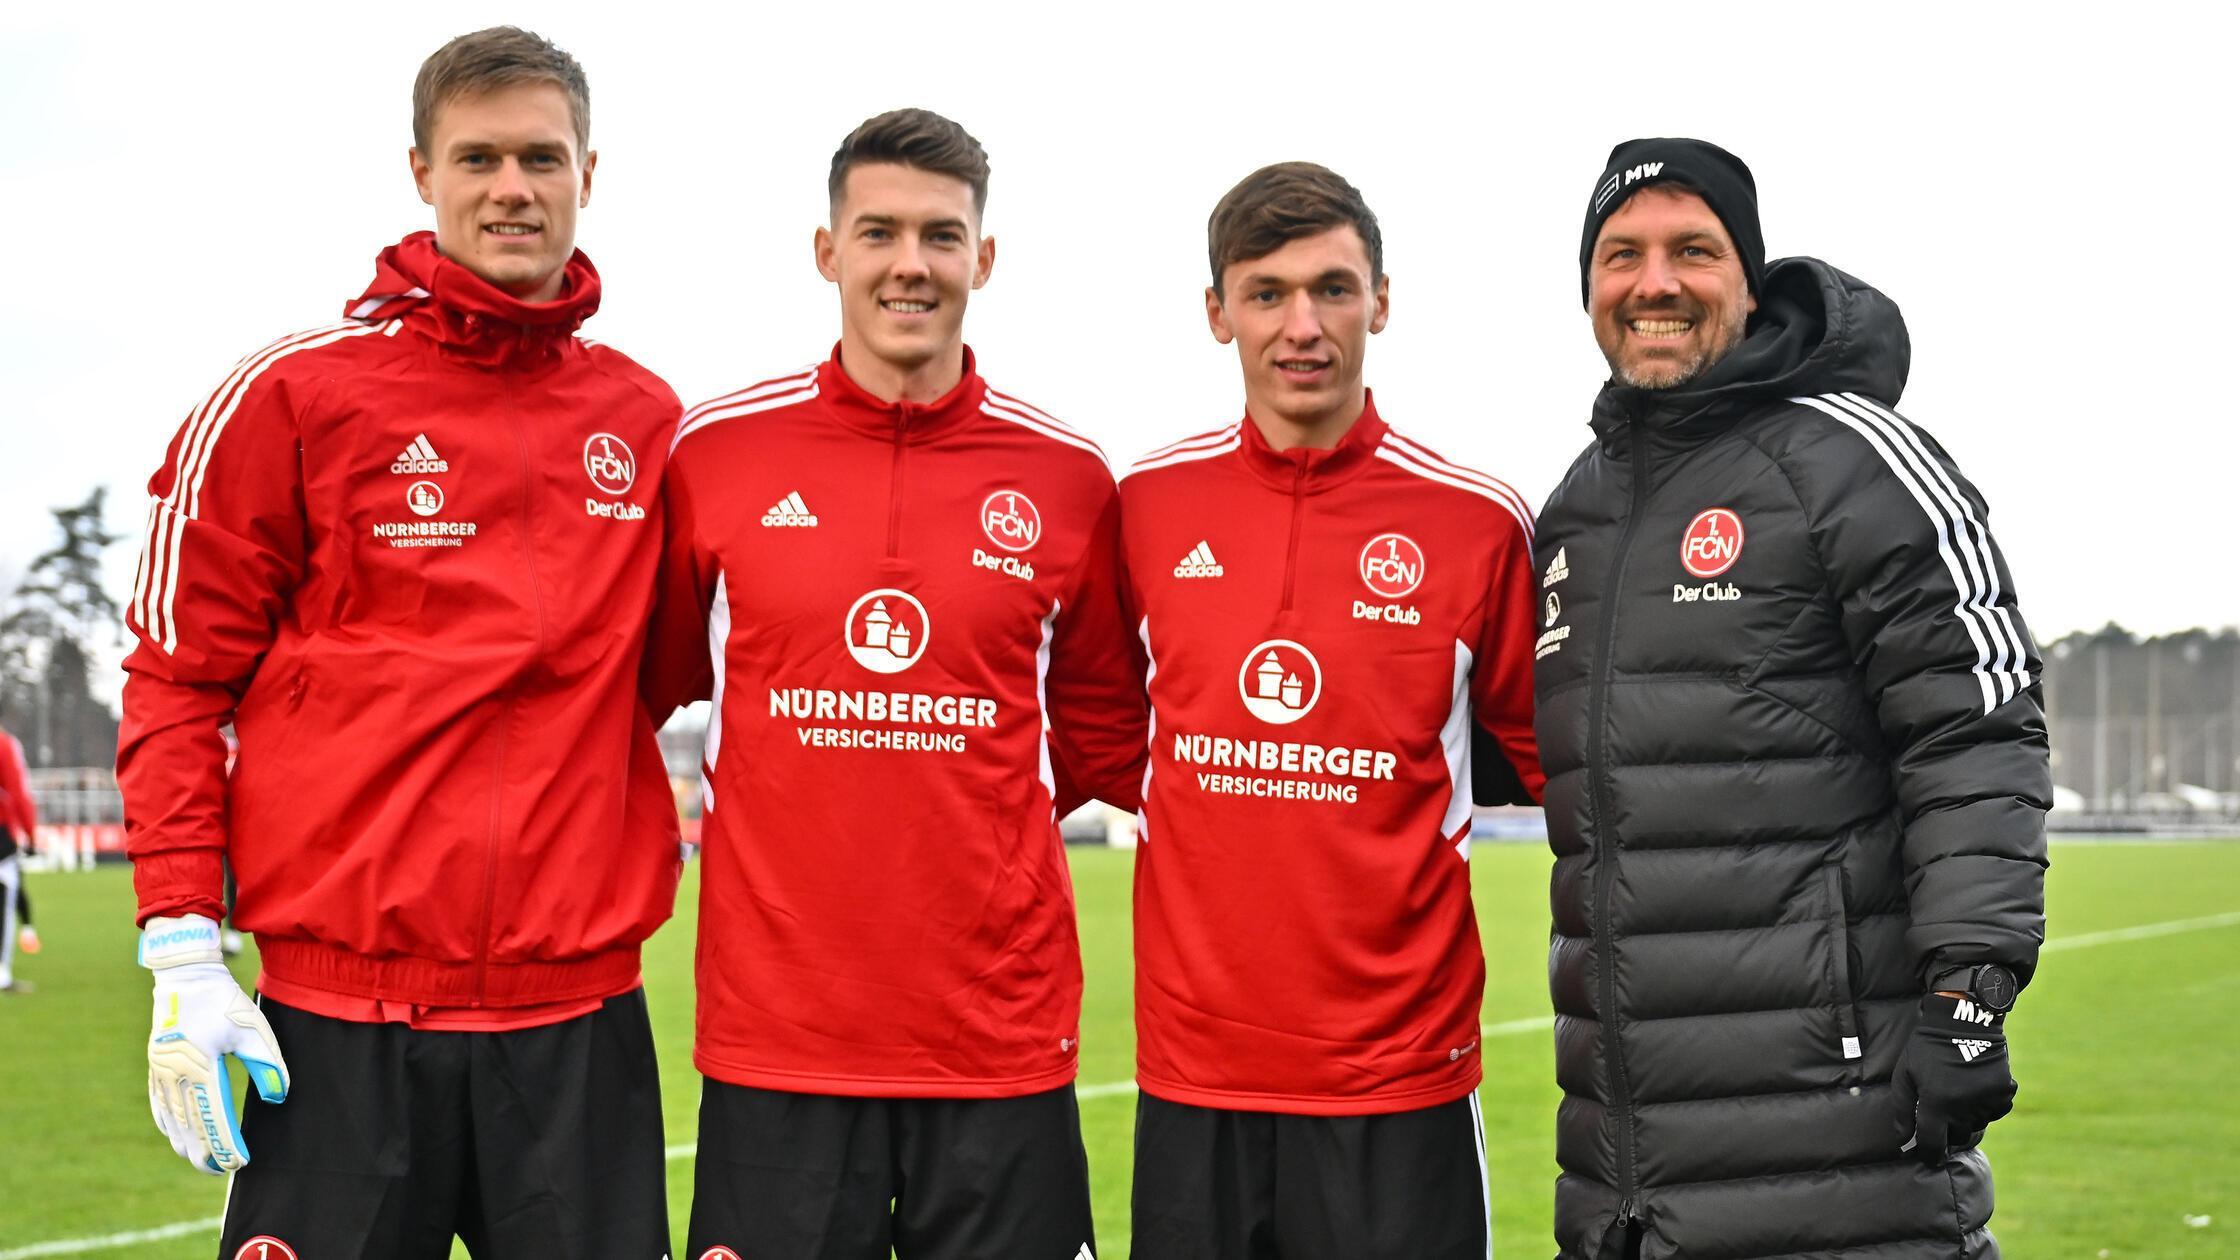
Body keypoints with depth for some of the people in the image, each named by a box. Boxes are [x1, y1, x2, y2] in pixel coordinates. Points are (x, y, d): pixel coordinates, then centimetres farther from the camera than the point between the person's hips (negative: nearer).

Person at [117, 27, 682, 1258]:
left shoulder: (646, 420, 9)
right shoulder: (290, 395, -1)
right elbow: (178, 675, 0)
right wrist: (182, 952, -6)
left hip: (580, 1017, 3)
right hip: (343, 1016, -3)